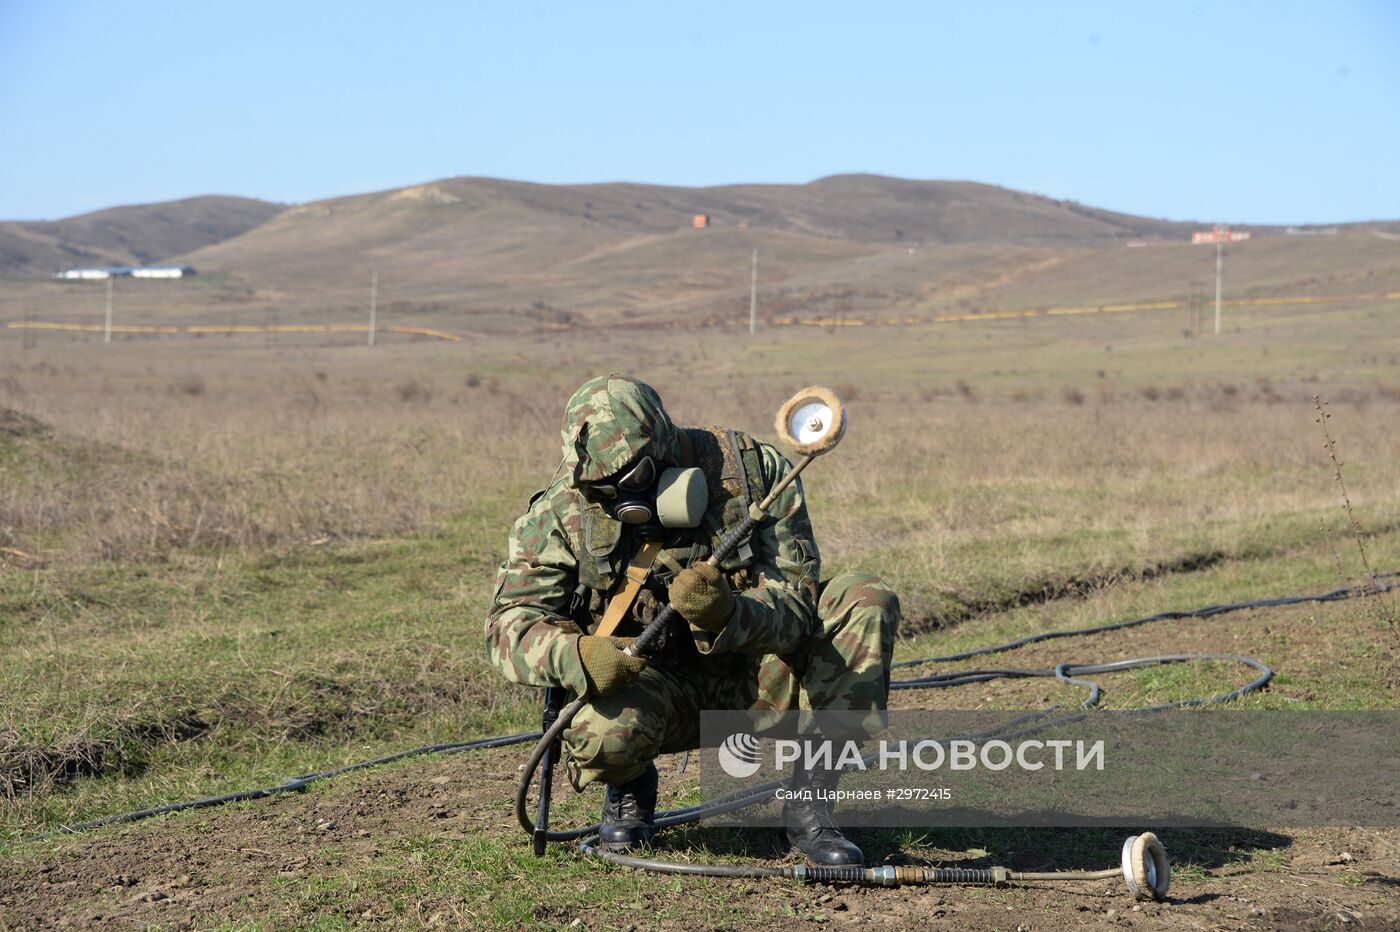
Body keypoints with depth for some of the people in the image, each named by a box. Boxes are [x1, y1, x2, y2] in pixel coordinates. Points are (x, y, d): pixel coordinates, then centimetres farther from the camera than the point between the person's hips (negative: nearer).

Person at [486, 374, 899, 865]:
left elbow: (797, 602, -18)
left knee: (865, 601, -22)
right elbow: (510, 625, -15)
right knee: (603, 735, -37)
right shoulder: (565, 508, -13)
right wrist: (577, 657, -38)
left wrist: (729, 614, -41)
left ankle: (808, 803, -18)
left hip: (752, 674, 1)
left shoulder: (753, 470, -15)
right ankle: (631, 786, 5)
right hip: (652, 687, -1)